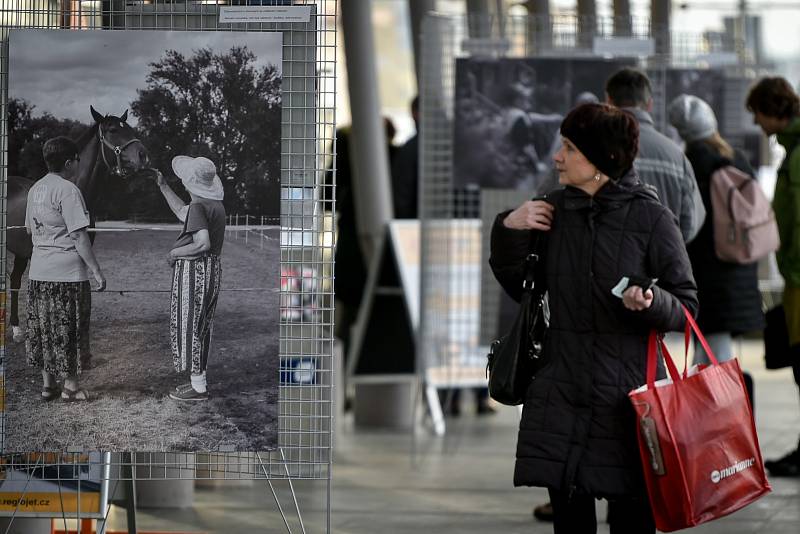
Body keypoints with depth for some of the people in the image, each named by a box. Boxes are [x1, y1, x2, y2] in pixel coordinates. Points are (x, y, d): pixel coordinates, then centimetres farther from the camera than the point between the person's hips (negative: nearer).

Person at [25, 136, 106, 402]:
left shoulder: (36, 189, 10)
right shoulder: (68, 190, -15)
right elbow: (79, 235, -17)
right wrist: (96, 270, -13)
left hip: (38, 271, 8)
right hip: (68, 272, -8)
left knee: (44, 328, 13)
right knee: (69, 330, 2)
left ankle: (48, 383, 19)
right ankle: (70, 385, 8)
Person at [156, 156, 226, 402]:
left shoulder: (199, 208, -20)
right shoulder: (215, 204, 10)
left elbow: (203, 244, -28)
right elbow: (182, 213, 27)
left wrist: (175, 252, -14)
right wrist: (163, 187, 31)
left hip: (194, 271, -9)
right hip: (212, 269, 9)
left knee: (189, 326, -2)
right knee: (200, 326, 17)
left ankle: (198, 387, 1)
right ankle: (199, 380, 24)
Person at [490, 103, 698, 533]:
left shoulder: (651, 218, -6)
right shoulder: (553, 211, 6)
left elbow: (685, 307, -4)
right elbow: (519, 288, 17)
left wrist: (652, 303, -24)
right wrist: (508, 232, 2)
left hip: (627, 393, -4)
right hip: (562, 393, 4)